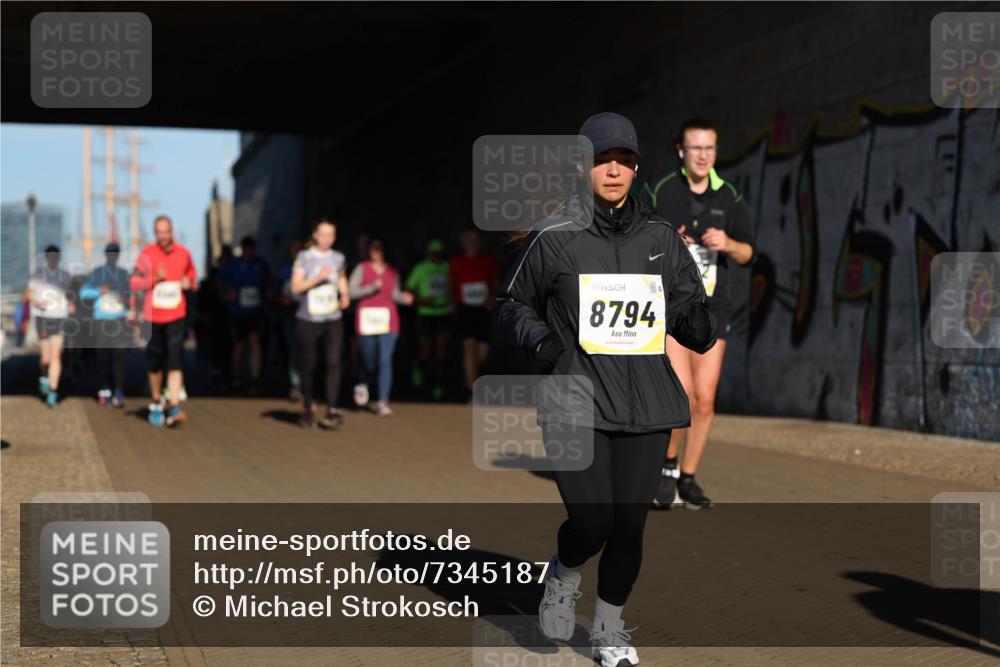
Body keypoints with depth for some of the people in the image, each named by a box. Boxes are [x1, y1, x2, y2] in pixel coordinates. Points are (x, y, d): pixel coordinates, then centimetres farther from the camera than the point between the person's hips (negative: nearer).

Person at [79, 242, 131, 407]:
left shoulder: (124, 274, 11)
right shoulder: (96, 273, 7)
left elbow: (130, 294, 14)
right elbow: (83, 292, 0)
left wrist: (126, 301, -8)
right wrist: (99, 291, -16)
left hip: (119, 319, 0)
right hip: (101, 319, 1)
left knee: (119, 356, -11)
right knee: (103, 357, 1)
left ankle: (119, 393, -15)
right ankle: (105, 389, 12)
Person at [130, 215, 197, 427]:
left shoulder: (183, 253, 3)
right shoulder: (147, 254, -3)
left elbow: (191, 272, 20)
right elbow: (134, 282, -6)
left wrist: (189, 282, -3)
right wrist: (154, 278, -22)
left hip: (176, 316, 0)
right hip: (153, 316, 0)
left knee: (175, 360, -14)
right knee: (155, 363, 10)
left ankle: (174, 407, -19)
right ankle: (156, 403, 29)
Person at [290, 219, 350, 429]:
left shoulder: (338, 258, 9)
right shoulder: (304, 257, -3)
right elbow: (296, 287, -10)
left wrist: (345, 295, 11)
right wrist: (317, 278, -23)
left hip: (333, 319, 2)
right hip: (308, 319, -2)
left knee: (334, 362, -12)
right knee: (308, 365, 6)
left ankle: (331, 410, -14)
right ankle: (307, 407, 27)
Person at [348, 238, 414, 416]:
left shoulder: (392, 271, 10)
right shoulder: (362, 269, 0)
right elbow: (351, 291, -7)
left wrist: (405, 298, -3)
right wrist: (372, 288, -16)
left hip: (388, 320, 2)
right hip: (367, 320, -2)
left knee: (386, 361, -8)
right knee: (369, 362, 7)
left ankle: (383, 402, -7)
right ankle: (363, 385, 43)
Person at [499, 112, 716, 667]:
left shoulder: (662, 239, 9)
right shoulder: (554, 238, -1)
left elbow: (689, 305, 14)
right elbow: (514, 304, 10)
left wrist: (697, 323, -9)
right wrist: (537, 337, -10)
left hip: (646, 403, 3)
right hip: (575, 402, -3)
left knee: (630, 524, 5)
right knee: (592, 524, -12)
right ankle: (564, 576, 24)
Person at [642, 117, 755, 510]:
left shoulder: (729, 197, 7)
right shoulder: (659, 192, -2)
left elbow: (747, 253, 10)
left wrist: (728, 244, -11)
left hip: (712, 311, 3)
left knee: (704, 401, 2)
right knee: (681, 394, -16)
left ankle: (688, 479, 17)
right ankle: (668, 468, 5)